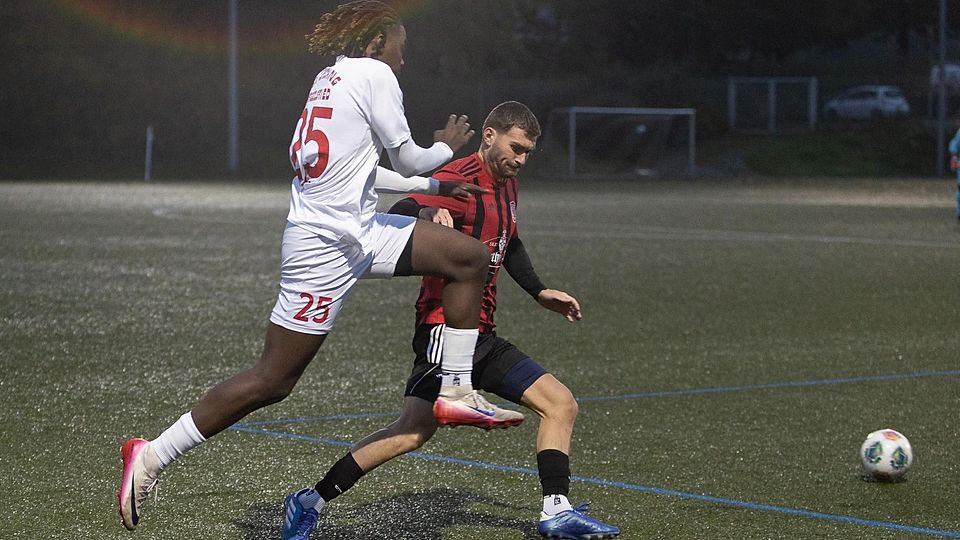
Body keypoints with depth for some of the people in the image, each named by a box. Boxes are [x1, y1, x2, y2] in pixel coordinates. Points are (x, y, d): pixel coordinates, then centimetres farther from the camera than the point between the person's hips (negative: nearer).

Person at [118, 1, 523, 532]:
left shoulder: (333, 76, 16)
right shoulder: (374, 74, -10)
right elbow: (407, 160, -7)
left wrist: (434, 185, 30)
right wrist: (447, 147, 14)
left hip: (358, 230, 10)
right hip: (327, 245, -10)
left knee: (470, 256, 11)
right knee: (272, 380, -5)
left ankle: (457, 392, 15)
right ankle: (151, 456, 1)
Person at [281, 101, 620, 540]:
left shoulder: (506, 184, 17)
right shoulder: (461, 180, -12)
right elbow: (397, 218, -26)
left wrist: (540, 293, 31)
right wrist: (433, 215, -46)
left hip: (482, 336, 10)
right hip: (446, 329, -10)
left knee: (561, 404, 4)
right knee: (413, 432, -18)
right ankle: (311, 502, -10)